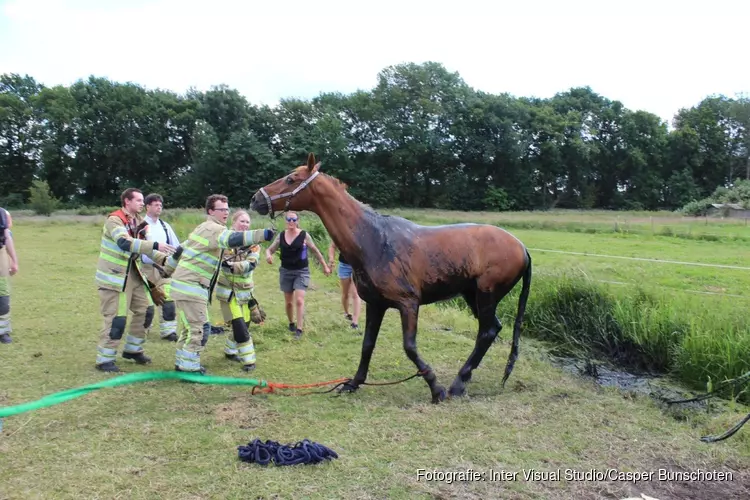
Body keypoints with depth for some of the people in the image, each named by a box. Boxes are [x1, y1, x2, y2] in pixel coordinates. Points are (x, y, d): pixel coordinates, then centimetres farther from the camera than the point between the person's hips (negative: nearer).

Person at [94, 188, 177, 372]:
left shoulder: (138, 222, 8)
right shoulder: (114, 220, -18)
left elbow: (145, 245, 11)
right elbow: (125, 243, -34)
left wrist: (164, 259, -5)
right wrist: (155, 245, -40)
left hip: (133, 274, 8)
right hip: (114, 276, -8)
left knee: (145, 310, 11)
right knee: (116, 319, -6)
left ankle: (132, 349, 27)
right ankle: (104, 359, 8)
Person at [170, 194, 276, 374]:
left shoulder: (206, 228, 19)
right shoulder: (212, 228, -15)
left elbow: (182, 248, 27)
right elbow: (233, 238, -35)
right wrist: (262, 234, -46)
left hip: (183, 283, 11)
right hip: (191, 286, -11)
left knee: (188, 327, 18)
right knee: (199, 328, -7)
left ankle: (182, 363, 28)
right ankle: (189, 367, -1)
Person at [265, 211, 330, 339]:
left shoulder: (304, 235, -8)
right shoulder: (281, 235, -1)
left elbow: (315, 251, 2)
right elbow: (270, 249, 6)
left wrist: (325, 266, 8)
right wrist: (268, 255, -19)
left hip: (301, 271, -3)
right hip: (286, 271, 3)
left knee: (299, 300, -13)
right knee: (289, 302, 13)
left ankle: (299, 329, -9)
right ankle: (291, 323, 36)